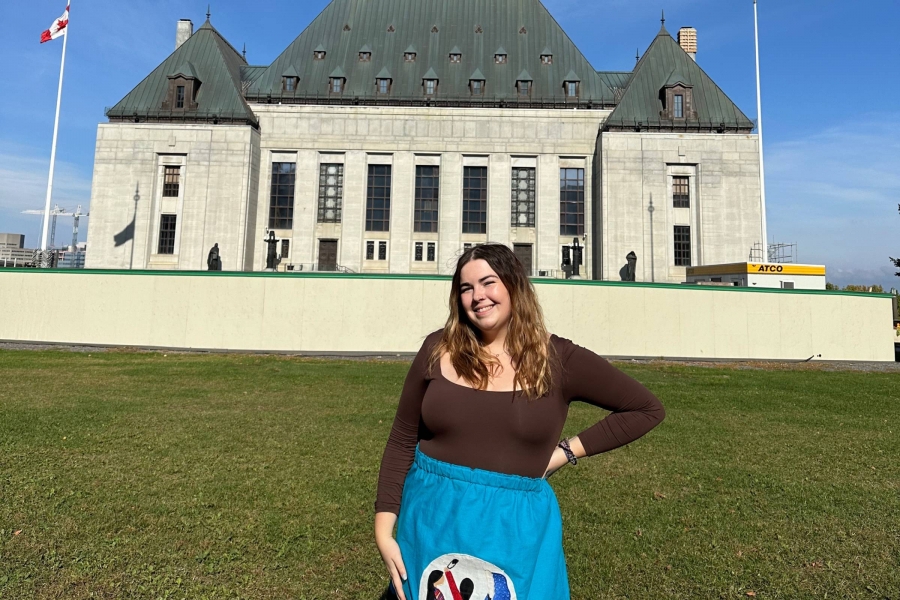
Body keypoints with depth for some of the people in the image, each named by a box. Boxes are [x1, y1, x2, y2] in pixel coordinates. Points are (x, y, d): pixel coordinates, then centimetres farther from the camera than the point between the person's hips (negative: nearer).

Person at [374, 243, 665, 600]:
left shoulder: (557, 358, -9)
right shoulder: (438, 350, -6)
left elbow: (647, 409, -1)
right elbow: (402, 442, 0)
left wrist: (568, 452, -6)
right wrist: (384, 529, -5)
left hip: (518, 524, -1)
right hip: (432, 516, 2)